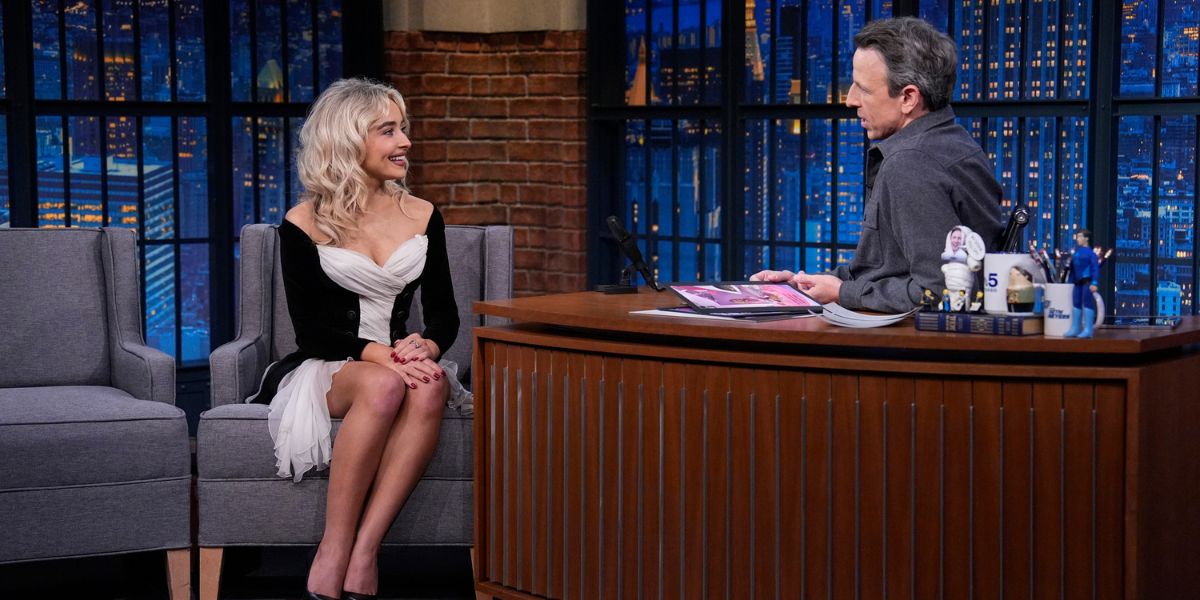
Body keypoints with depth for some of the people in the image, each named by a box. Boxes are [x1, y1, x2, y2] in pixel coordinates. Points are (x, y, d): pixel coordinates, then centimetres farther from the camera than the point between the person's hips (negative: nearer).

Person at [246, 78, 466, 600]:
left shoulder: (422, 217, 10)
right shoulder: (304, 224, -1)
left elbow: (444, 313, 8)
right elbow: (311, 329, -6)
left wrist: (425, 346, -16)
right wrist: (376, 354, -24)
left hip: (398, 364, 3)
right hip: (323, 371, -3)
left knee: (431, 388, -34)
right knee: (383, 386, -38)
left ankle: (363, 554, -37)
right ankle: (334, 553, -32)